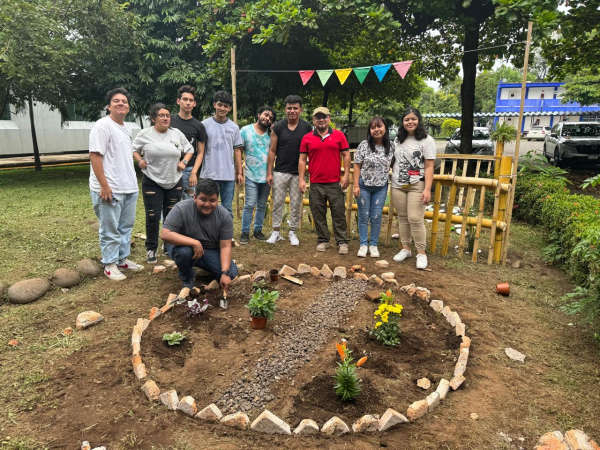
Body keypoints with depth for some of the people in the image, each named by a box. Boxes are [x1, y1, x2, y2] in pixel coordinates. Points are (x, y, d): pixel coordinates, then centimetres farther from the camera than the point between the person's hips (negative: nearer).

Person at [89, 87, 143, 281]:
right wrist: (104, 186, -21)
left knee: (126, 226, 16)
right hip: (110, 189, -8)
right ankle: (109, 264, 14)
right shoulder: (102, 126, -12)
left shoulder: (127, 127, 14)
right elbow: (95, 156, -17)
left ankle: (122, 259, 28)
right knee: (110, 229, 2)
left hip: (130, 187, 8)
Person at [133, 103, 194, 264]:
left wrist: (184, 162, -1)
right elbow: (133, 149, 10)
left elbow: (189, 149, 14)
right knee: (153, 217, -2)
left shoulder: (177, 134, 2)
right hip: (152, 182, -2)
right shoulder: (145, 134, -4)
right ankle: (151, 249, 13)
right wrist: (139, 160, -7)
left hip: (175, 182, 3)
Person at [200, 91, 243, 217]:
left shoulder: (234, 127, 10)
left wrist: (239, 173, 7)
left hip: (229, 175, 2)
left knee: (227, 210, 9)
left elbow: (237, 151, 12)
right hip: (209, 174, -2)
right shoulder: (205, 124, 2)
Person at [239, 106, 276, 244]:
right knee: (250, 205, -6)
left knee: (262, 206, 10)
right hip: (251, 175, -3)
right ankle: (245, 232, 5)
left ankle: (258, 230, 22)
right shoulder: (245, 130, 0)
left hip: (266, 176, 3)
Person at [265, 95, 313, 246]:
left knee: (296, 204, 8)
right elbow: (272, 151, 2)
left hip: (298, 173, 0)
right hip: (280, 172, 0)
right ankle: (276, 232, 18)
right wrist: (269, 173, -2)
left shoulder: (307, 127, 0)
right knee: (277, 203, 5)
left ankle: (292, 232, 21)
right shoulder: (278, 127, 0)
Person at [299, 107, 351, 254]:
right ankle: (323, 240, 20)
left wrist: (346, 175, -3)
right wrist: (301, 179, 0)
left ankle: (342, 242, 13)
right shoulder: (307, 138, 6)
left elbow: (346, 155, 5)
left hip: (335, 183, -1)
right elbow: (302, 159, 7)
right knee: (318, 214, 7)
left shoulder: (339, 135, 4)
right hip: (316, 184, 1)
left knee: (339, 213, 3)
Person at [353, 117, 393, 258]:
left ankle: (373, 245, 20)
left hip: (381, 188, 1)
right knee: (363, 216, 7)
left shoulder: (390, 147, 0)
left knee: (376, 217, 6)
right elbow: (357, 166, -5)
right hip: (364, 186, -1)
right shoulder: (364, 145, -6)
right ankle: (363, 244, 19)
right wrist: (356, 185, -10)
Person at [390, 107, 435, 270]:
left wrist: (427, 189, -17)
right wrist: (393, 178, 10)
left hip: (417, 186, -5)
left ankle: (421, 253, 3)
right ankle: (405, 249, 20)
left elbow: (429, 167, -9)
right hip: (397, 186, 5)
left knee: (415, 219, -9)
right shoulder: (398, 140, 12)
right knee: (403, 218, 8)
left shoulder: (426, 140, -3)